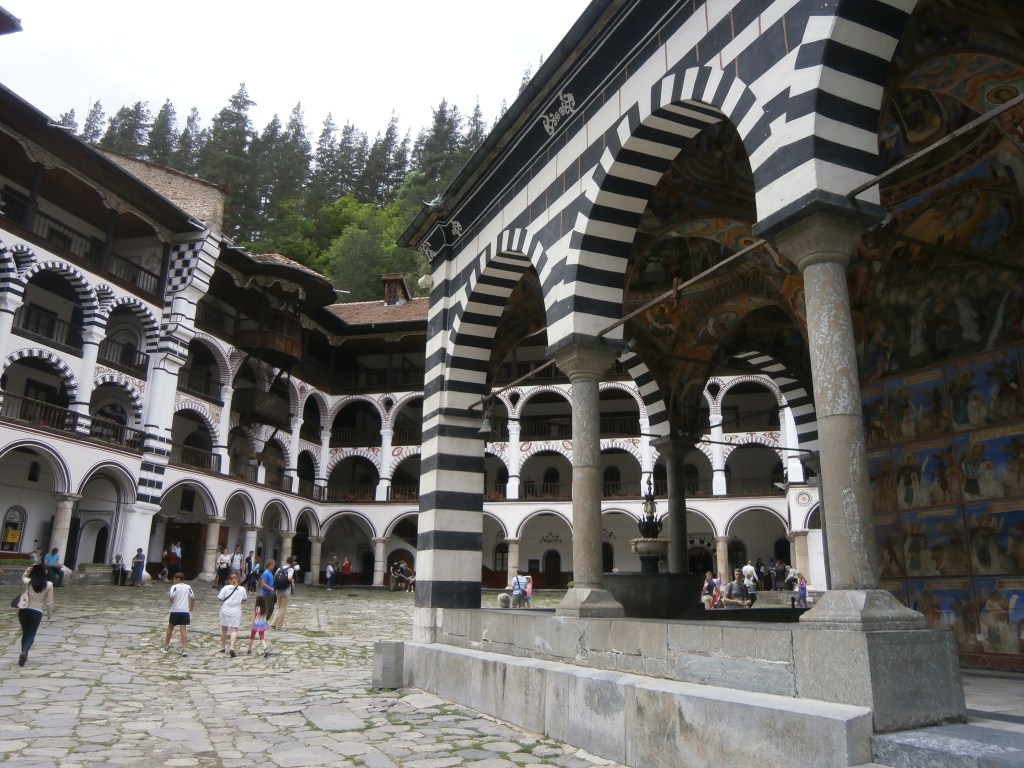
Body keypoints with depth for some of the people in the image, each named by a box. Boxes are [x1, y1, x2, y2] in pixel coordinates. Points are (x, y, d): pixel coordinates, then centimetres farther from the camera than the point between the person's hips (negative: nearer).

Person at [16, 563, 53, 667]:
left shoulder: (28, 582, -8)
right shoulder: (48, 584, -10)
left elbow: (23, 577, 20)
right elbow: (49, 601, -4)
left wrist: (30, 568, 6)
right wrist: (50, 612, 10)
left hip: (24, 610, 2)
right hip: (37, 612, -2)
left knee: (25, 633, 19)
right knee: (31, 635, 5)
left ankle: (24, 654, 22)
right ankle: (24, 652, -19)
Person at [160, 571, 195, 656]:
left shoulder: (174, 587, -5)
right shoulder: (188, 587, 8)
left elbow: (171, 597, -19)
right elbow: (193, 598, 7)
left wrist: (170, 599, 4)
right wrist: (191, 610, 16)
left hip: (175, 611, -3)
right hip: (185, 611, 3)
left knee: (170, 628, 17)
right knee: (183, 630, -1)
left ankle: (166, 646, 29)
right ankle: (184, 649, -11)